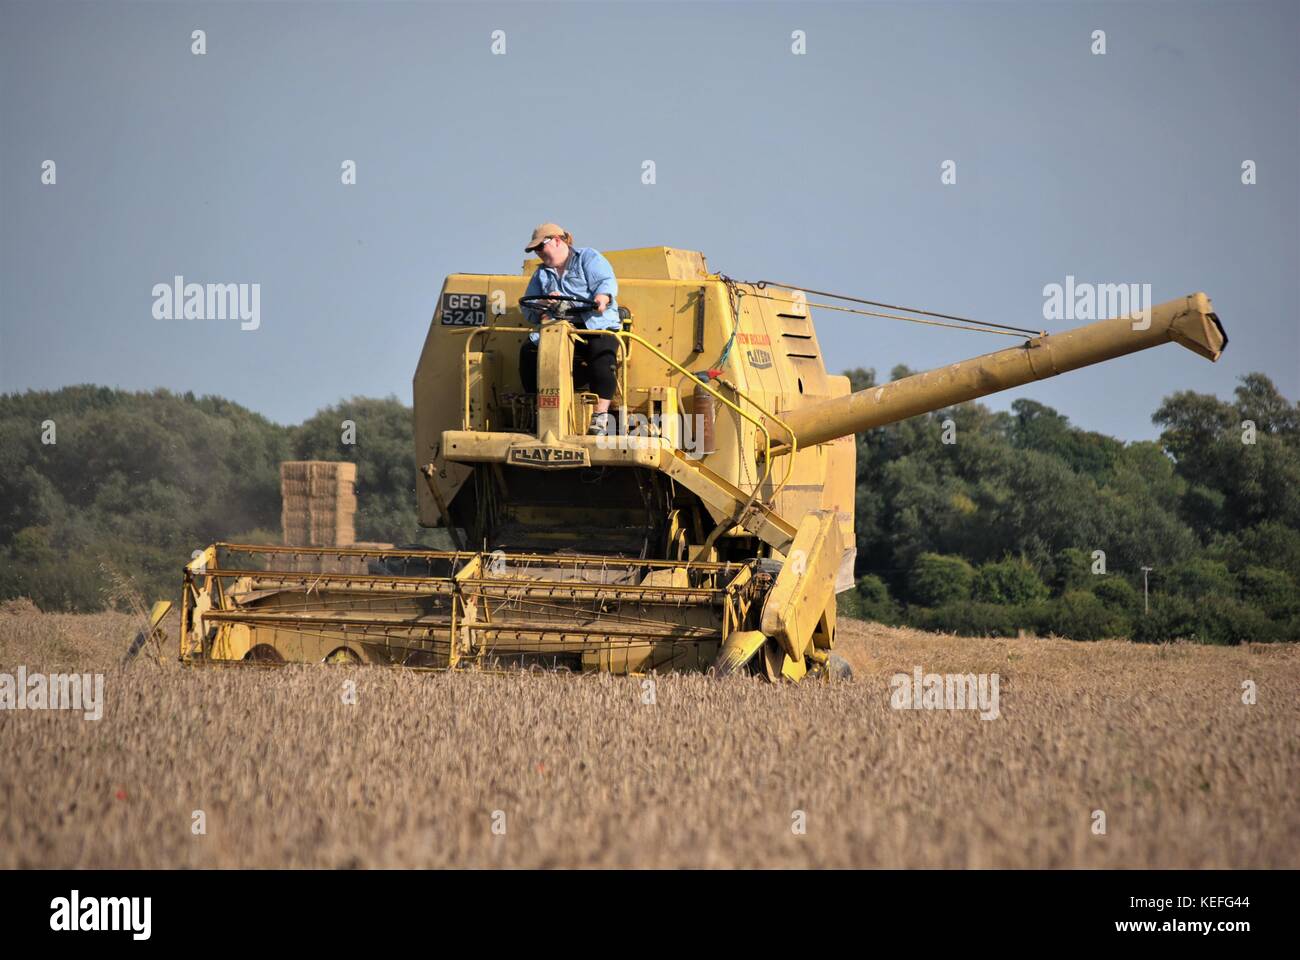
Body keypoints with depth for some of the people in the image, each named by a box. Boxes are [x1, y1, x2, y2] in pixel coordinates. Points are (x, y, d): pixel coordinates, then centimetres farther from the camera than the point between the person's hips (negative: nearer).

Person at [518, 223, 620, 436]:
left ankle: (601, 416, -36)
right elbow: (528, 309, 17)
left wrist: (601, 298, -29)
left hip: (597, 326, -4)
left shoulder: (588, 258, 10)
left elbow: (607, 283, -6)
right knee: (529, 350, -23)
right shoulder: (541, 274, 25)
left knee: (602, 353, -36)